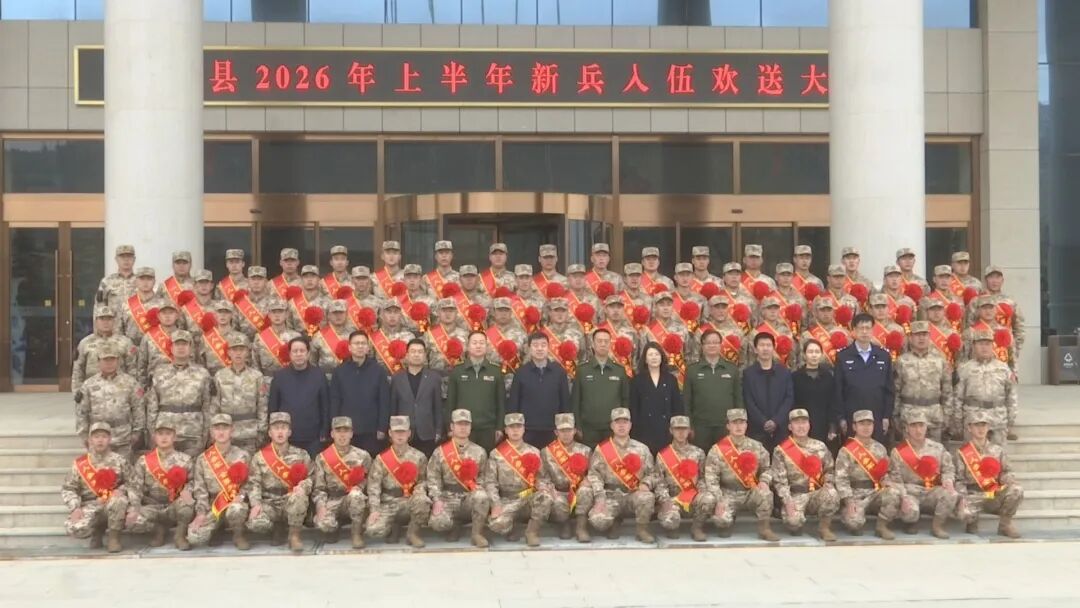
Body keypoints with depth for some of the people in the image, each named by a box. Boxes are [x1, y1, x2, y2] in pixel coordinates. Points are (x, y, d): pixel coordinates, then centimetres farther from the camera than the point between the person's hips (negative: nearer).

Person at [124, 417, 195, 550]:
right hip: (152, 508, 1)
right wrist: (133, 508, -21)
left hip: (175, 507, -1)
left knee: (187, 503, -37)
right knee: (131, 522, -30)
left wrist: (187, 490, -17)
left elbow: (192, 481, 7)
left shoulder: (184, 459, 1)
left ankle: (180, 535, -6)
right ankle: (159, 529, 4)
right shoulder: (144, 460, 0)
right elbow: (134, 487, -4)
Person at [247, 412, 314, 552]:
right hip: (269, 503, 1)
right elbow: (254, 483, -2)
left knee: (299, 496, -37)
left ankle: (294, 536, -15)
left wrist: (303, 486, -21)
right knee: (255, 524, -30)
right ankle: (278, 528, 9)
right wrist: (256, 504, -18)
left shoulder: (301, 455, 5)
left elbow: (310, 478, 2)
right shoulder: (260, 456, 4)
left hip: (293, 503, -1)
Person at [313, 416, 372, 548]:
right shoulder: (322, 458, 0)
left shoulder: (363, 456, 0)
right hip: (332, 501, 0)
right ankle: (333, 529, 10)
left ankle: (357, 532, -14)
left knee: (356, 494, -37)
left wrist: (359, 487, -15)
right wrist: (320, 506, -18)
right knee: (323, 523, -32)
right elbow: (319, 488, -1)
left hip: (355, 500, 0)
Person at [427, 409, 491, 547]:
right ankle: (453, 528, 9)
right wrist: (437, 500, -14)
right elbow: (433, 478, -1)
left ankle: (477, 534, -14)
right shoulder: (441, 451, 4)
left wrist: (479, 488, -12)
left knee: (482, 497, -36)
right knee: (438, 522, -30)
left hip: (471, 497, 1)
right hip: (448, 498, 0)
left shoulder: (479, 452, 9)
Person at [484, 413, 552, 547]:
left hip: (530, 498, 1)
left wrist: (543, 488, -14)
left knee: (545, 497, -33)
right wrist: (495, 503, -16)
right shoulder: (496, 454, 3)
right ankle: (511, 530, 7)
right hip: (508, 501, -1)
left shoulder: (534, 452, 10)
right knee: (496, 523, -32)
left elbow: (541, 477, 10)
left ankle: (532, 531, -10)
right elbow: (490, 482, -2)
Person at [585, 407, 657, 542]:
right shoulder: (601, 448, 4)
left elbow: (651, 473, 14)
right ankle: (615, 521, 10)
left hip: (634, 495, 1)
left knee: (647, 497, -35)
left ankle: (642, 530, -7)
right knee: (598, 520, -29)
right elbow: (594, 474, -2)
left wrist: (646, 484, -10)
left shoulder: (642, 448, 10)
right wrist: (599, 498, -15)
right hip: (610, 496, 0)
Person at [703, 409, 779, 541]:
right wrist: (719, 500, -19)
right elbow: (711, 479, -11)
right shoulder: (717, 449, -8)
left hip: (751, 493, 2)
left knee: (766, 493, -30)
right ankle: (727, 522, 13)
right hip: (728, 494, -2)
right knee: (722, 519, -27)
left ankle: (764, 529, -10)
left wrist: (764, 481, -10)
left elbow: (767, 468, 12)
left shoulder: (756, 446, 3)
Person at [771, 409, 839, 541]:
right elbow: (779, 480, -6)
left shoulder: (820, 447, 8)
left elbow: (829, 469, 17)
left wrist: (827, 482, -5)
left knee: (832, 494, -33)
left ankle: (824, 527, -8)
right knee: (794, 522, -31)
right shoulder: (781, 450, -2)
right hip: (795, 495, -2)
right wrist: (787, 501, -16)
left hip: (817, 493, 2)